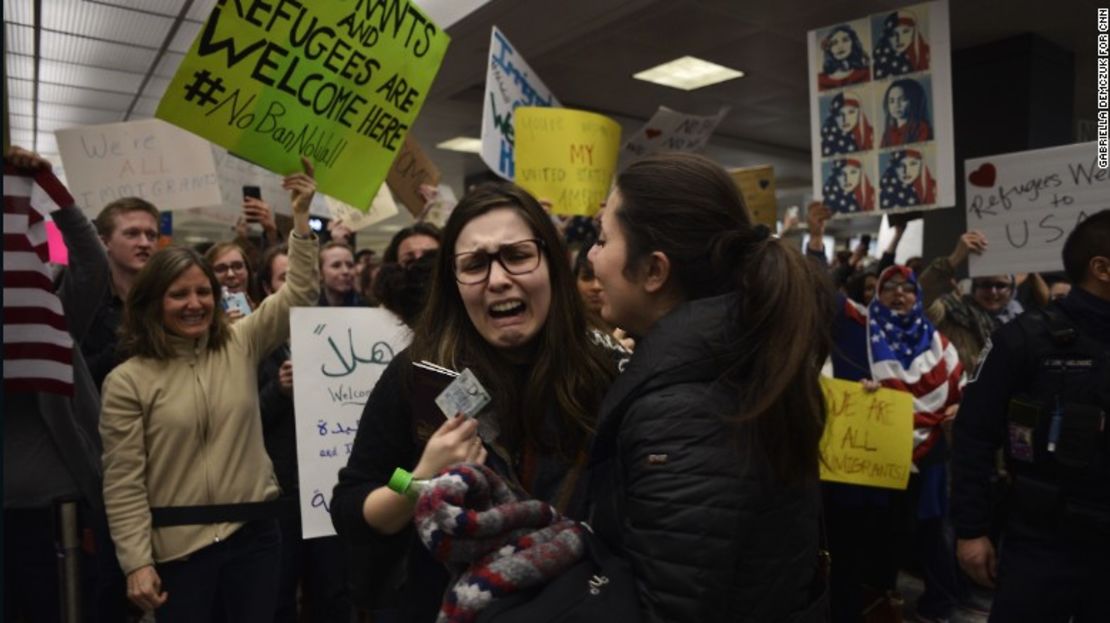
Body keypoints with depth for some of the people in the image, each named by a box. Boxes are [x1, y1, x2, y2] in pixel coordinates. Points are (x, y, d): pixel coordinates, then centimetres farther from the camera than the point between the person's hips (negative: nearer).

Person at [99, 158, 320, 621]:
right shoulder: (127, 381, -4)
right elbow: (123, 483, -5)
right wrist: (136, 562, -8)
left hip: (253, 532, 3)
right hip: (178, 545, -2)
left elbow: (299, 293, -3)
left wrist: (301, 217, -12)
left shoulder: (241, 345, 4)